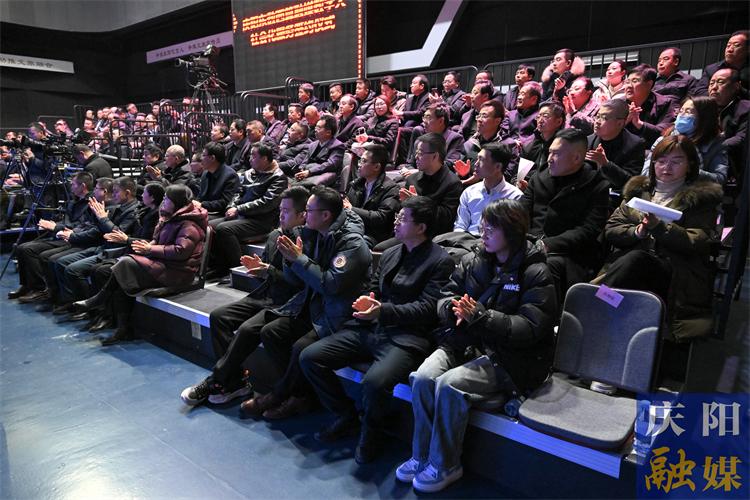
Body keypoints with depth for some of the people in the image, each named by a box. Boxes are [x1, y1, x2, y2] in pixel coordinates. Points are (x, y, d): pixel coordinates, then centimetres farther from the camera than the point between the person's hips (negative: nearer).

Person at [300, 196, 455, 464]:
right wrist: (365, 302, -3)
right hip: (370, 329, 7)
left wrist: (384, 310, -22)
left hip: (407, 337, -7)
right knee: (309, 357, -6)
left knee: (374, 381, -34)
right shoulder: (389, 254, 18)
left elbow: (427, 308, -11)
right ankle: (346, 416, 14)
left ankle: (371, 433, 1)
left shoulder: (440, 261, -4)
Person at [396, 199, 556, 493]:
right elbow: (446, 296, 15)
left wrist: (480, 315, -23)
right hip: (464, 343, 5)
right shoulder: (473, 261, 9)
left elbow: (530, 327, -15)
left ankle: (444, 465, -5)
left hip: (508, 356, -5)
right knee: (422, 378, -21)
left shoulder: (535, 273, -7)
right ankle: (421, 456, -1)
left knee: (449, 385, -28)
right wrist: (453, 307, -10)